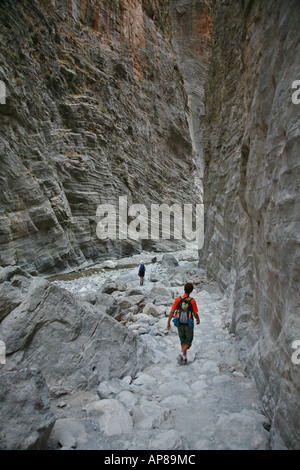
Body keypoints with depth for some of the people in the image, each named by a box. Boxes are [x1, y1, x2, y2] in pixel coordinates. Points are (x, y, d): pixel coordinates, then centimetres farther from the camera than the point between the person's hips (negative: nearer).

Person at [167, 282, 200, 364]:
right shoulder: (192, 301, -14)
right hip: (189, 324, -2)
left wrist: (168, 322, -1)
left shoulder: (178, 299, -11)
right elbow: (195, 314, -7)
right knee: (188, 340, 13)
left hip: (180, 323, 2)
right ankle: (182, 354, -8)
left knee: (183, 340, 18)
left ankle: (184, 358, 23)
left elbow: (172, 312, -10)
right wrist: (198, 320, 14)